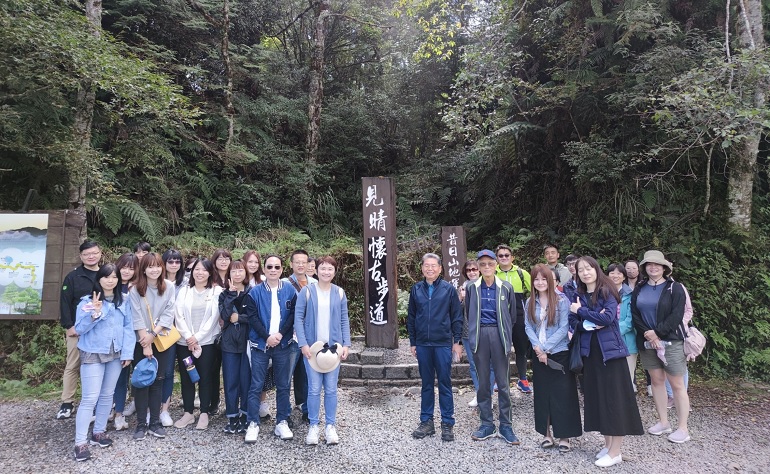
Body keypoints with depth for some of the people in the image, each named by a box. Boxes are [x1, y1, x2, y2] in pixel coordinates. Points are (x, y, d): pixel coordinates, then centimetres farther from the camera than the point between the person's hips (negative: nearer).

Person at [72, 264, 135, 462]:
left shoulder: (123, 302, 3)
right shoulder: (87, 301, -8)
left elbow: (128, 328, 1)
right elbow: (79, 328, -13)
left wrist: (127, 353, -5)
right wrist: (94, 314, -30)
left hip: (115, 355, 4)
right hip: (93, 354, -4)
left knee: (107, 395, 14)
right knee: (90, 398, -4)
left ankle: (99, 432, 30)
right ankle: (80, 443, 6)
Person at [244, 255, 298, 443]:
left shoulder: (290, 291, 3)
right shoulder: (255, 292, -1)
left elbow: (293, 315, -1)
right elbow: (252, 317, -6)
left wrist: (280, 334, -12)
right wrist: (267, 337, -14)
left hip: (283, 344, 1)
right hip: (260, 344, -1)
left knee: (283, 385, 8)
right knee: (256, 385, 3)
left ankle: (282, 422, 19)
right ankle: (253, 423, 14)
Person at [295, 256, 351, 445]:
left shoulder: (339, 293, 5)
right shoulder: (307, 291, -2)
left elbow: (344, 320, 7)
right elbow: (298, 318, -3)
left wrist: (346, 344, -1)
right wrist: (303, 344, -10)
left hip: (334, 346, 2)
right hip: (312, 346, -1)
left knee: (331, 388, 6)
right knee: (314, 388, 2)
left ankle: (330, 426, 18)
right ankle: (313, 426, 16)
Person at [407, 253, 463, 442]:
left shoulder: (449, 289, -2)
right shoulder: (416, 289, 5)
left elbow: (457, 316, 1)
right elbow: (411, 317, 10)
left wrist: (457, 341, -2)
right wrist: (412, 342, 9)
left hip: (443, 343, -2)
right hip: (423, 344, 3)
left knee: (445, 383, 5)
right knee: (426, 384, 12)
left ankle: (447, 423, 17)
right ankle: (426, 422, 23)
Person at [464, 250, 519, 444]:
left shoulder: (506, 288, 2)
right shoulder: (472, 288, 4)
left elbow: (512, 313, 9)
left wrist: (506, 335, 10)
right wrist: (473, 335, 12)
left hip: (498, 335, -1)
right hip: (480, 335, 1)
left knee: (503, 382, 4)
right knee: (483, 382, 9)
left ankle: (505, 425, 16)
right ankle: (487, 424, 20)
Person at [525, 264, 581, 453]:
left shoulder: (562, 300, -9)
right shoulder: (530, 303, 5)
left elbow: (564, 328, -12)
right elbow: (528, 327, 3)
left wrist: (545, 347, -14)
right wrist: (537, 347, -12)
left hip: (559, 353, -4)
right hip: (539, 355, 4)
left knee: (562, 394, 1)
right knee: (542, 393, 10)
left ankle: (564, 436, 14)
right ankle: (546, 433, 22)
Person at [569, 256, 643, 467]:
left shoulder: (607, 292, -6)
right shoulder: (578, 296, 8)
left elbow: (608, 317, -21)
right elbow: (574, 325, 3)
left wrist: (581, 311, -13)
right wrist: (590, 324, -15)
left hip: (610, 351, -5)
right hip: (590, 353, 5)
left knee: (614, 398, -1)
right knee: (596, 398, 9)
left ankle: (615, 452, 7)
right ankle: (607, 444, 23)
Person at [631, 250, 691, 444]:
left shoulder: (674, 288, -3)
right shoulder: (639, 289, 9)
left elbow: (676, 315, -13)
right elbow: (635, 314, 2)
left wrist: (657, 332, -18)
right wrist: (647, 333, -12)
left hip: (671, 341, -4)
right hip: (646, 342, 4)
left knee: (677, 384, 0)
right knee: (656, 381, 11)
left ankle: (683, 428, 9)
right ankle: (663, 422, 22)